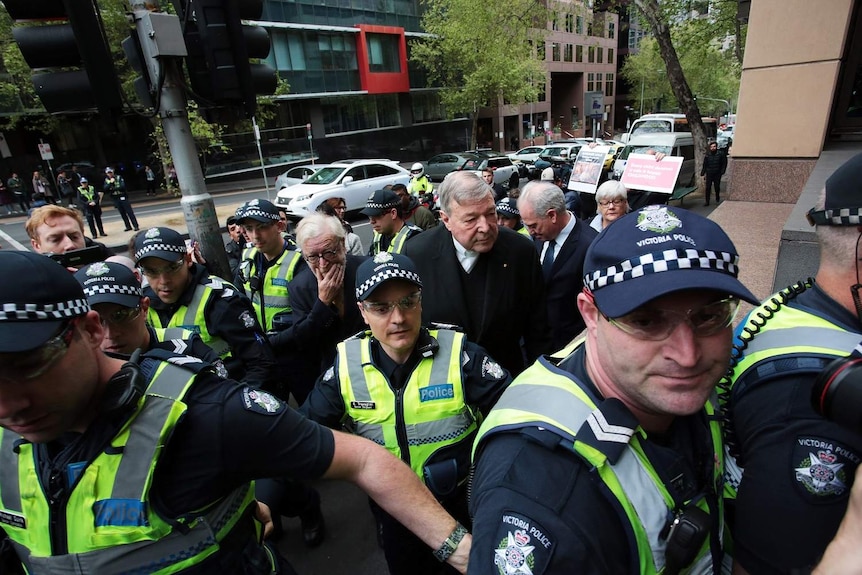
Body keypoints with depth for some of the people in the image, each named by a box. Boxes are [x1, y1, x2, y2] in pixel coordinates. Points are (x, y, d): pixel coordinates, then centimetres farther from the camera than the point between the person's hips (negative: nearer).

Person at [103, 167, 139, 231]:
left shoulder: (119, 177, -3)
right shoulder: (106, 180, 7)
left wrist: (113, 188, -16)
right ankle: (128, 227, 13)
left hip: (123, 197, -4)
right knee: (122, 214, 7)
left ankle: (136, 226, -4)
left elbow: (122, 186, -15)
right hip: (115, 199, 4)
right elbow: (105, 189, -8)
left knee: (129, 212, -5)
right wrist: (110, 182, -19)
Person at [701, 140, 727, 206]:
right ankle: (707, 201, -3)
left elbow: (724, 164, 4)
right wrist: (702, 173, 4)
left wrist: (722, 172, -4)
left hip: (717, 175, -1)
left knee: (717, 187, 8)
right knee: (708, 188, -6)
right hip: (709, 174, 1)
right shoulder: (707, 156, 4)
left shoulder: (720, 155, -2)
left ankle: (717, 199, 30)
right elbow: (704, 166, 10)